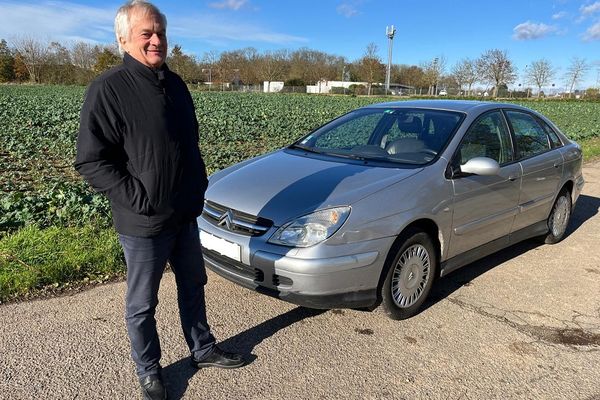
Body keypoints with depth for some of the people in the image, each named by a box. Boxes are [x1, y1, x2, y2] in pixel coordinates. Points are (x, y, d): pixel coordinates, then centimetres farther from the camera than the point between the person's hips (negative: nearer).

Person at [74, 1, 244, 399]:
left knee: (193, 286, 20)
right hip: (143, 223, -7)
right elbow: (91, 161, -17)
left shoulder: (175, 83, 8)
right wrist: (140, 198, -20)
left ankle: (203, 349, 41)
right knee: (143, 304, 11)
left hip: (186, 215, 7)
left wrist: (199, 185, 9)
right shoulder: (109, 88, -15)